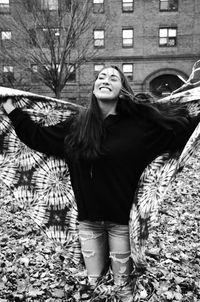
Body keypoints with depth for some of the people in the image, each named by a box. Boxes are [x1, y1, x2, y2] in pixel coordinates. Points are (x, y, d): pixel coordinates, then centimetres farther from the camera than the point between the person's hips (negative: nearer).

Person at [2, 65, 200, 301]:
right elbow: (38, 137, 11)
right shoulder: (76, 125, 1)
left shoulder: (140, 122, -8)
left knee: (123, 283, 14)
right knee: (93, 281, 19)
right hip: (88, 218, 3)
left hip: (122, 218, -3)